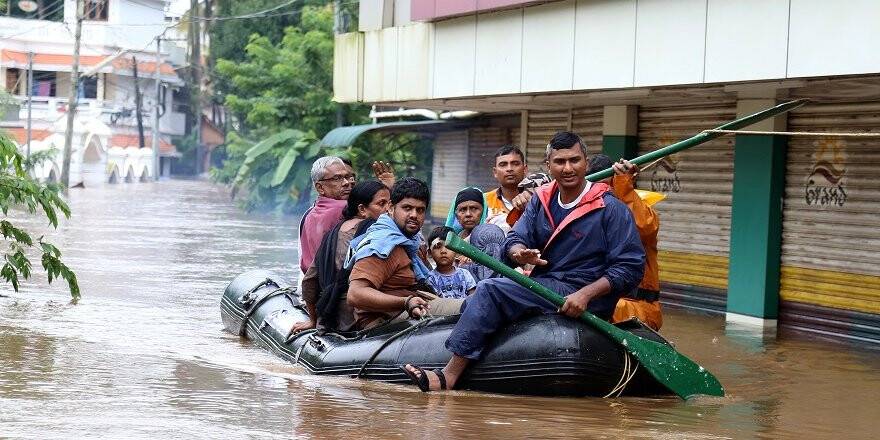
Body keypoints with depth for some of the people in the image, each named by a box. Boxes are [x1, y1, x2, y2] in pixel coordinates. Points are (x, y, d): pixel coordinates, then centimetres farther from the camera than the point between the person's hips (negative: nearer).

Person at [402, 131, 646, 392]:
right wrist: (520, 253, -20)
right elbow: (514, 239, 6)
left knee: (491, 290, -22)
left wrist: (585, 294, -23)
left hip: (577, 296, -8)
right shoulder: (541, 200, 12)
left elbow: (631, 267, -12)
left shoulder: (611, 209, -8)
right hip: (542, 287, 8)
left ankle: (448, 377, -23)